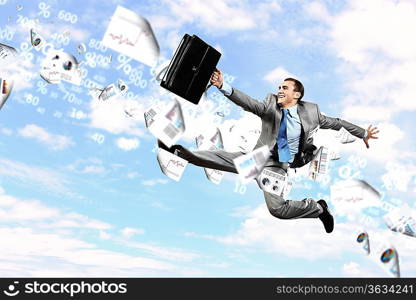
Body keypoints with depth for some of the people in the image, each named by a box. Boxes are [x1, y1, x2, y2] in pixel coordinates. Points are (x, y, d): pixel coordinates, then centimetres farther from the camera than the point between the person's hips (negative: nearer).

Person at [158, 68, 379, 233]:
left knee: (278, 209, -19)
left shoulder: (310, 111, -1)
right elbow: (248, 102, -16)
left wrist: (363, 133, 19)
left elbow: (334, 123, 11)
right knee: (218, 156, -17)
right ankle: (179, 152, -7)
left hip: (277, 167, -2)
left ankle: (318, 207, 5)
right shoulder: (270, 105, -1)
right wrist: (222, 87, -32)